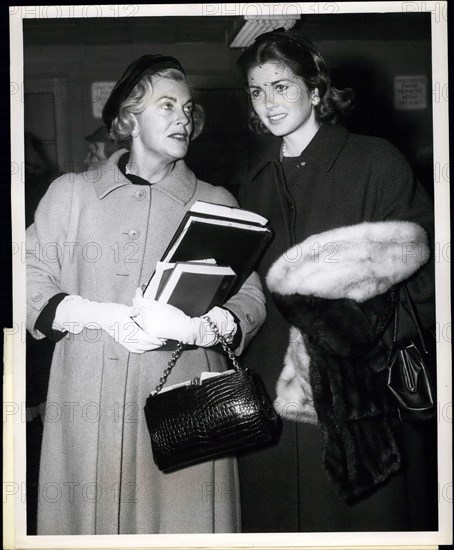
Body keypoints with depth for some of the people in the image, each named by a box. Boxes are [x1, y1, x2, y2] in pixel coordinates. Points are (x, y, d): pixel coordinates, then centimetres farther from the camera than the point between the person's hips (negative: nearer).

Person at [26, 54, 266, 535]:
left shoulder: (216, 203, 12)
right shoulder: (70, 193, 11)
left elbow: (250, 300, 4)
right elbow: (33, 287, 5)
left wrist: (196, 325, -16)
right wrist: (104, 316, -12)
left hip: (184, 403, 0)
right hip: (89, 402, 0)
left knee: (183, 519, -2)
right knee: (91, 518, 3)